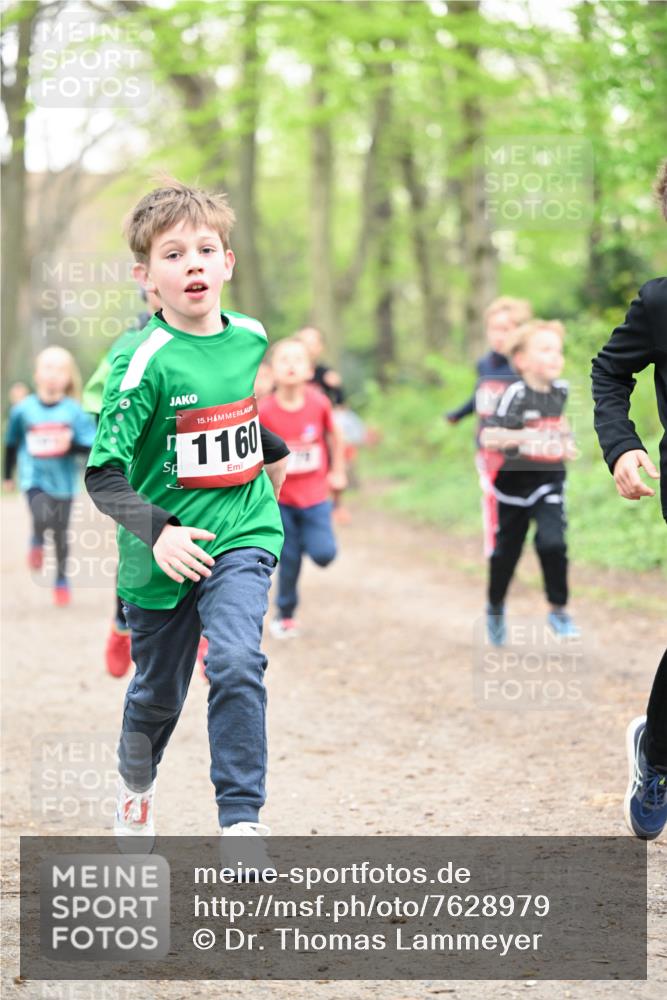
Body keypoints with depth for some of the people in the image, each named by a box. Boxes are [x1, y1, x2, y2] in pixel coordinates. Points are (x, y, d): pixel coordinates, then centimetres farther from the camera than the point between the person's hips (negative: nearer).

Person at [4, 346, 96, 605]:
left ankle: (61, 579, 30)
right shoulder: (23, 409, -4)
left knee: (61, 533, 10)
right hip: (34, 477, -1)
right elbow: (12, 443, 11)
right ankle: (37, 541, 11)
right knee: (41, 518, -25)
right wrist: (8, 475, 18)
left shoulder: (73, 411, -7)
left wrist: (71, 445, -25)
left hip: (63, 480, 1)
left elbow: (92, 446, -7)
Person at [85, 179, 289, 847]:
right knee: (157, 692, 15)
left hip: (241, 536, 2)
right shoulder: (145, 362, -16)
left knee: (236, 662, -22)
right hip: (162, 558, -2)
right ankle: (135, 787, 46)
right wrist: (157, 533, -30)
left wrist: (273, 470, 25)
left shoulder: (253, 338, -1)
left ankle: (242, 819, -16)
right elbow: (103, 474, -19)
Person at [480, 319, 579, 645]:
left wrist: (567, 441, 11)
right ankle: (495, 608, 36)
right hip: (515, 481, -3)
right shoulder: (516, 394, -18)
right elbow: (488, 437, -29)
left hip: (550, 481, 3)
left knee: (552, 542, -18)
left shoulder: (560, 390, 1)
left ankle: (558, 609, -1)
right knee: (506, 550, 11)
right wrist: (520, 436, -43)